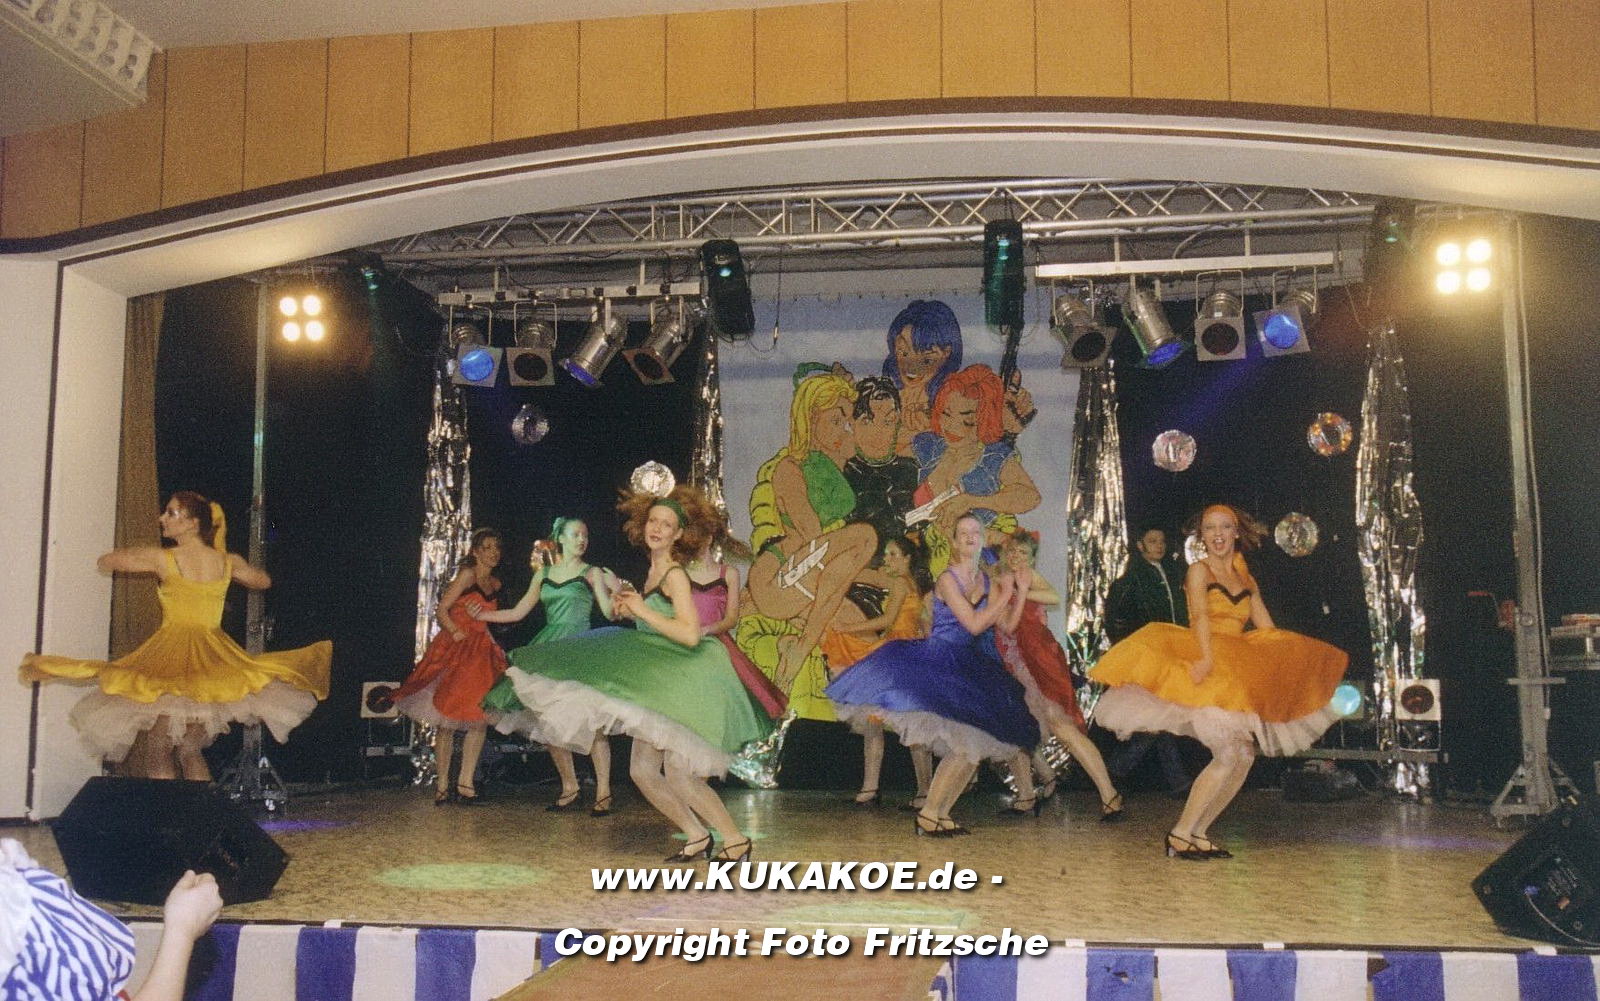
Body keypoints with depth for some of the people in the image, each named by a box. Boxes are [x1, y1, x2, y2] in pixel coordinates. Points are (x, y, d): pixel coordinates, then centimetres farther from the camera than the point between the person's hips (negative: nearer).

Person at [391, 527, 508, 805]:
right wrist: (456, 632, -21)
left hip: (481, 652, 7)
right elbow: (441, 611, -9)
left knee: (480, 719, 1)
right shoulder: (467, 574, -5)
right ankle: (442, 785, 1)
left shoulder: (495, 583, 14)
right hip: (453, 648, -7)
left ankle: (465, 782, 5)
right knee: (448, 721, -5)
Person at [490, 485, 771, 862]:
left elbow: (690, 634, -24)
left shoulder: (675, 574, -13)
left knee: (678, 775, -12)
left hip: (687, 683, -9)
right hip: (662, 682, 9)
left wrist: (643, 611, -19)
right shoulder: (653, 572, 13)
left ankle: (736, 838, 1)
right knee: (643, 771, 8)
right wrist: (629, 608, 5)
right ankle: (696, 835, 20)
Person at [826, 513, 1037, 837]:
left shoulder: (987, 581, 10)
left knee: (972, 747, 5)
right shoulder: (947, 579, -11)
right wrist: (1004, 596, -9)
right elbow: (974, 625, -17)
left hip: (969, 670, 8)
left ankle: (940, 814, 16)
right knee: (962, 747, -16)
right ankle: (928, 814, -3)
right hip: (939, 661, -8)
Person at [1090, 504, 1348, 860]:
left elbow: (1268, 631, 16)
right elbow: (1200, 616, -16)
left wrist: (1303, 655, 3)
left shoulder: (1247, 580, 19)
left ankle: (1198, 833, 9)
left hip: (1240, 673, 7)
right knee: (1228, 756, -17)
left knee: (1245, 758, 0)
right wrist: (1207, 657, -32)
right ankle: (1180, 834, -9)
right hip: (1207, 668, -7)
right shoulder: (1199, 570, 1)